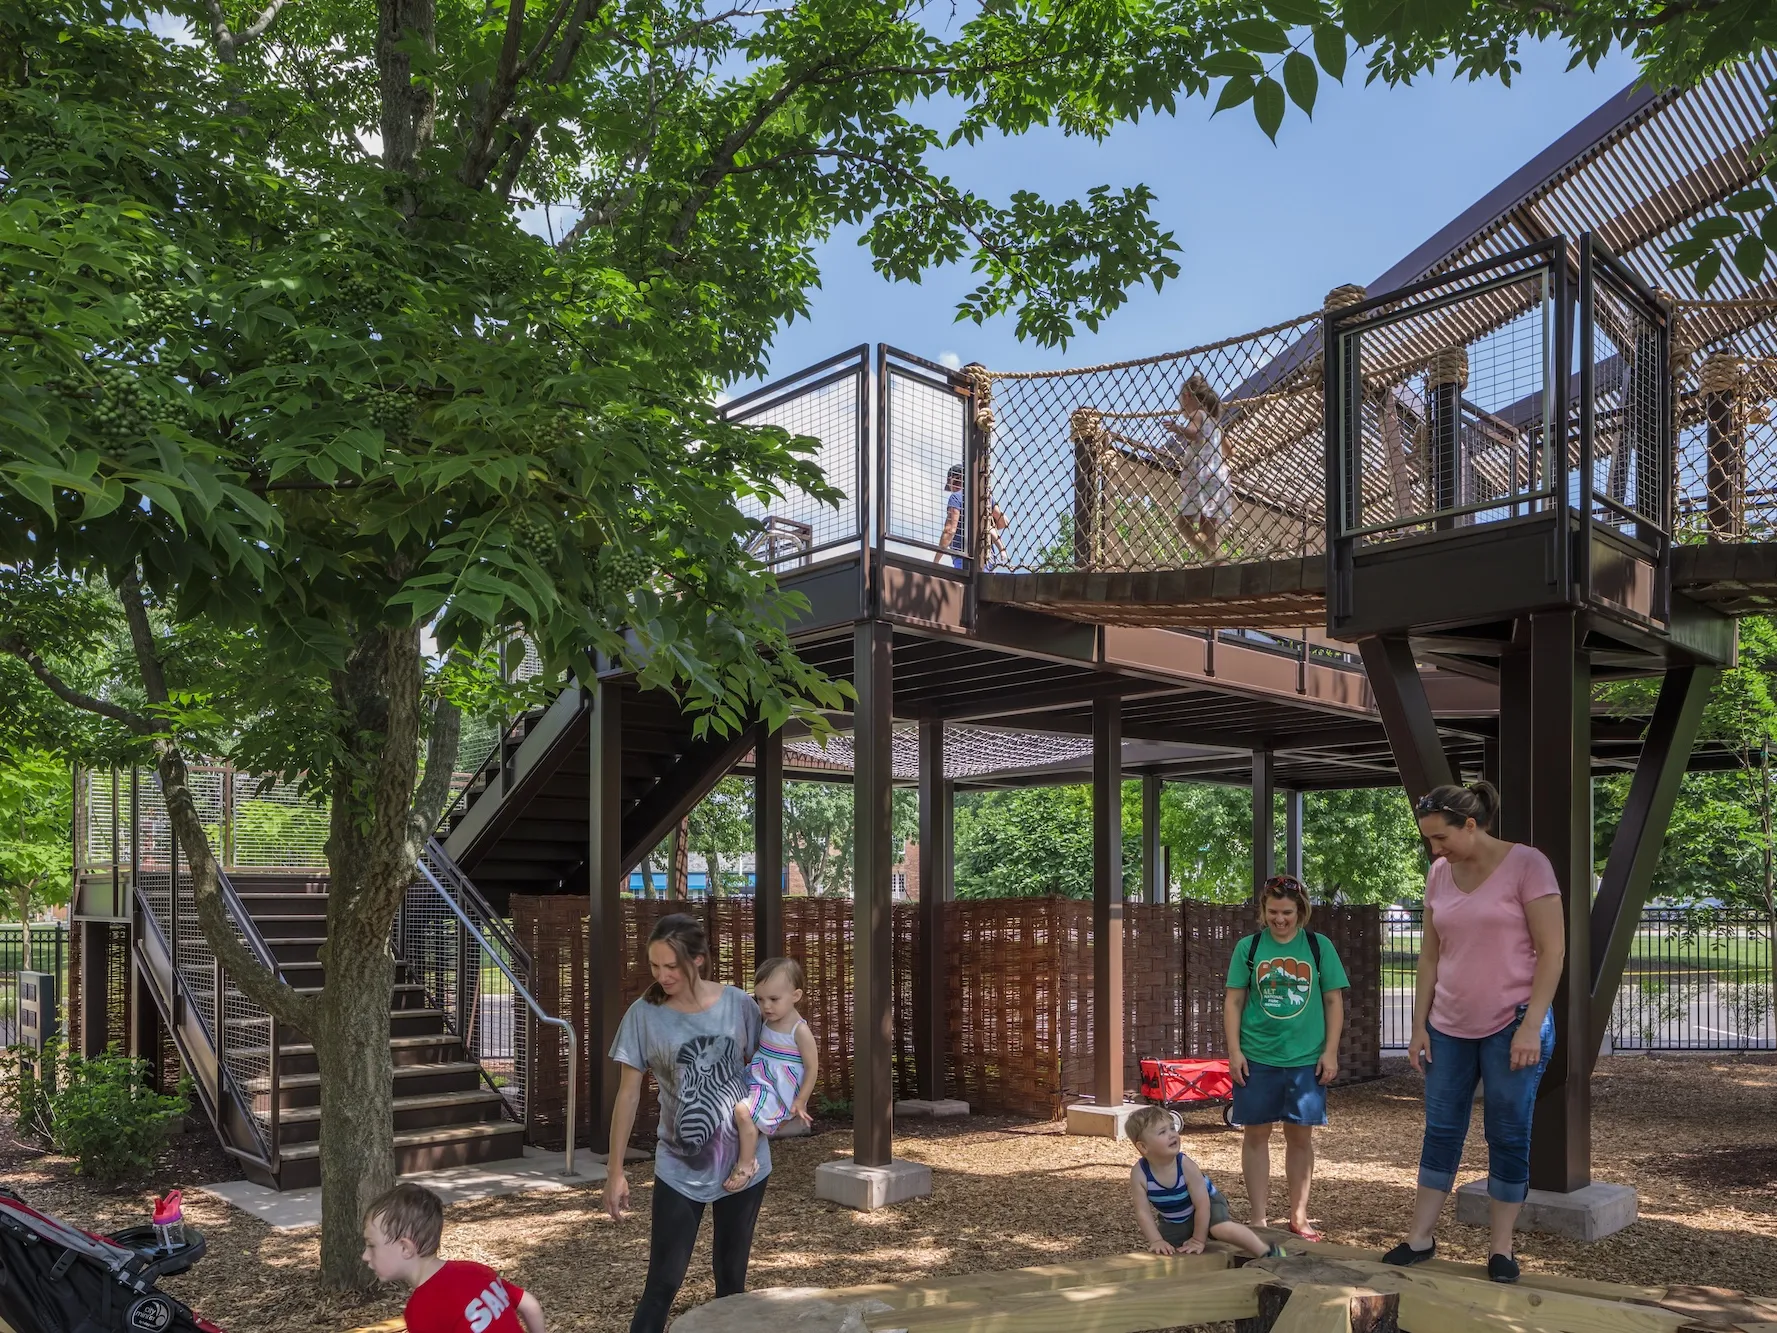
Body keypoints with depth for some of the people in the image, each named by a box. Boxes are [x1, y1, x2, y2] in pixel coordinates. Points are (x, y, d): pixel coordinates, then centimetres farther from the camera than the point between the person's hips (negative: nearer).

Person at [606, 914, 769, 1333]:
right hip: (679, 1169, -1)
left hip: (745, 1162, 1)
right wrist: (615, 1171, -4)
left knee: (731, 1275, 14)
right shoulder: (644, 1014, -10)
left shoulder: (739, 1005, -7)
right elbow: (628, 1094, -4)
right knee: (663, 1282, -2)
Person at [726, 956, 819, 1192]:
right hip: (757, 1083, 9)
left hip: (778, 1092, -9)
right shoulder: (767, 1021, 5)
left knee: (743, 1111, -28)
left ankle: (746, 1164, -13)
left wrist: (800, 1102, -15)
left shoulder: (800, 1031, -16)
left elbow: (812, 1068, -13)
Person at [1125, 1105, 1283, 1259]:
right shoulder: (1139, 1174, -28)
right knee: (1161, 1252, -6)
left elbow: (1202, 1205, -25)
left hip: (1207, 1204, -3)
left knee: (1222, 1228, -31)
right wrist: (1157, 1241, -24)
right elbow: (1143, 1213, -19)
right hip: (1172, 1221, 4)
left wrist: (1198, 1240, -21)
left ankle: (1268, 1252, -20)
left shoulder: (1186, 1166, -33)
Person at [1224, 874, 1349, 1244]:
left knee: (1301, 1135, 7)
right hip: (1257, 1057, 0)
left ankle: (1299, 1216, 20)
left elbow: (1334, 1001, 5)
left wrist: (1330, 1051, -1)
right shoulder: (1249, 947, 2)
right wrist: (1234, 1050, -4)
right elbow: (1234, 1001, 3)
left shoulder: (1319, 947, 3)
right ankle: (1259, 1218, 12)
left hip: (1306, 1058, 0)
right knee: (1256, 1133, 4)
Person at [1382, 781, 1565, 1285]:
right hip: (1449, 1027, 5)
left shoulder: (1526, 864, -11)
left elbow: (1552, 951, -12)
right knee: (1440, 1133, 10)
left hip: (1512, 1026, -5)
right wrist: (1420, 1026, 7)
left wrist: (1531, 1026, -17)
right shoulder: (1439, 874, 5)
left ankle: (1501, 1248, 16)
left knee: (1508, 1137, 4)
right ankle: (1420, 1237, 18)